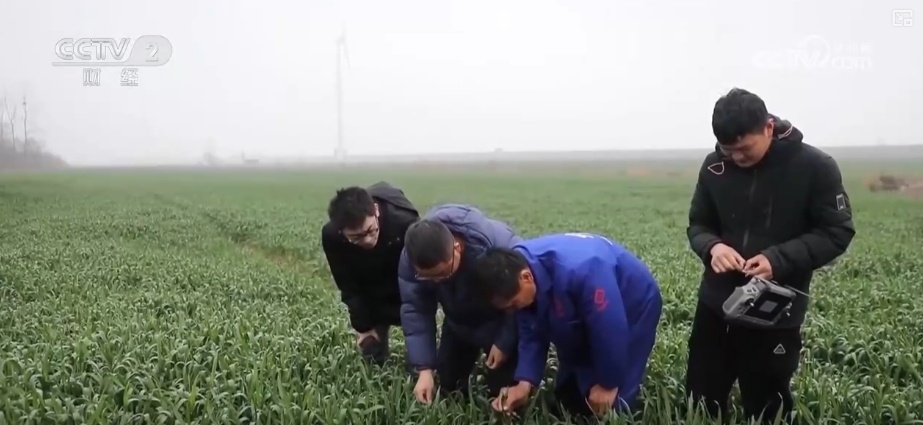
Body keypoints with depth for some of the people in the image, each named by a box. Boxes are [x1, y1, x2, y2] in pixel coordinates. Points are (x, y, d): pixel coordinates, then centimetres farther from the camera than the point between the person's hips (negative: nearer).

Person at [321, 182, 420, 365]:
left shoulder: (405, 222, -41)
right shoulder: (331, 236, -31)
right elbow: (348, 287, -14)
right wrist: (363, 325, -14)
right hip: (370, 297, 2)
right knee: (371, 353, 5)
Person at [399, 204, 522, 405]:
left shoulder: (498, 244, -41)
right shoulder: (410, 259, -29)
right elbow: (416, 310, -21)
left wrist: (505, 342, -22)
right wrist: (424, 369, -26)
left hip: (502, 322, -3)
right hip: (458, 324, 4)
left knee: (502, 390, -9)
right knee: (447, 385, 6)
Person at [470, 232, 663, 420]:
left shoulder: (577, 271, -45)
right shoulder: (518, 267, -19)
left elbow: (610, 331, -34)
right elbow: (532, 333, -9)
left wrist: (608, 384, -21)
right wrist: (524, 383, -20)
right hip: (582, 315, 7)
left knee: (607, 407, -10)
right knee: (568, 396, 11)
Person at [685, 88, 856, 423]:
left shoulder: (815, 167, -11)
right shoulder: (714, 167, -2)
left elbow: (837, 232, -7)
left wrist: (779, 259, -21)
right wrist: (712, 247, -16)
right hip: (716, 305, 3)